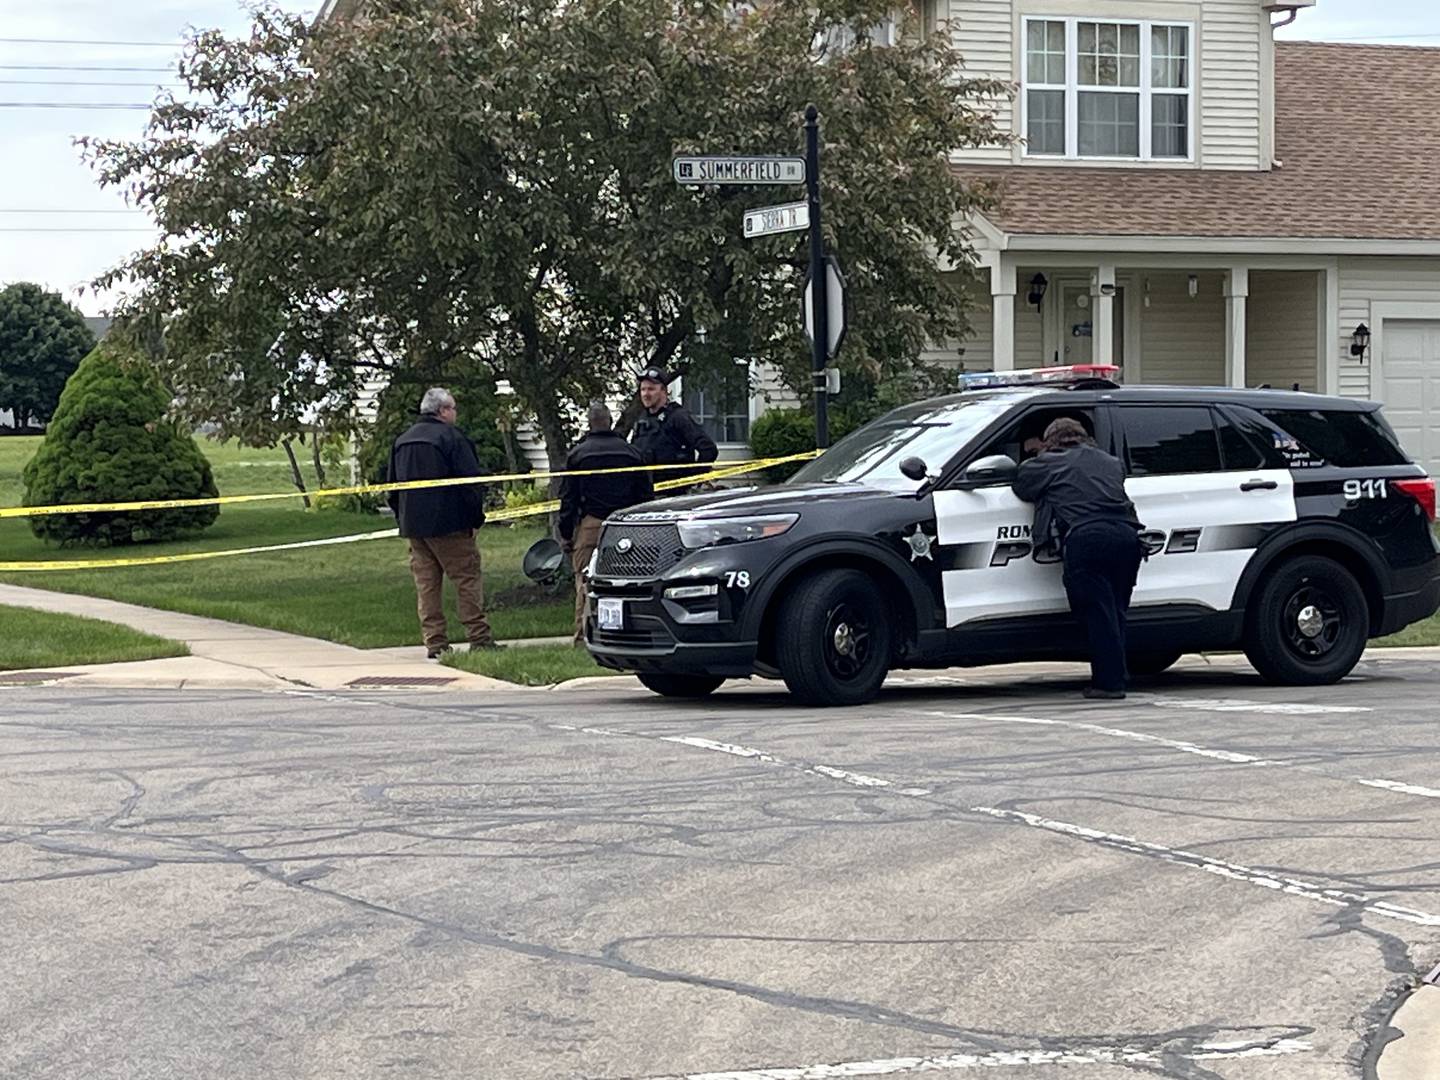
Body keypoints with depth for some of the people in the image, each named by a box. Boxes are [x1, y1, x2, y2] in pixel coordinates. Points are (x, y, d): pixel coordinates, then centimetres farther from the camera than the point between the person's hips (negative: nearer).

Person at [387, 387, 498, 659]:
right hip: (448, 524, -6)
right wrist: (476, 516, -1)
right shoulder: (451, 437, -8)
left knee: (426, 583, 7)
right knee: (468, 578, -1)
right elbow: (472, 481, -11)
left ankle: (435, 643, 4)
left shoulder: (401, 442, 14)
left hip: (413, 525, 6)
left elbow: (392, 486, 18)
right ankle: (479, 638, -4)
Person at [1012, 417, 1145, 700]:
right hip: (1127, 534, 5)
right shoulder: (1109, 462, 28)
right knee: (1115, 611, 12)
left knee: (1098, 613, -3)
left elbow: (1020, 486, 19)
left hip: (1086, 536, -5)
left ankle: (1109, 681, -6)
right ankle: (1114, 678, 11)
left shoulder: (1048, 464, 14)